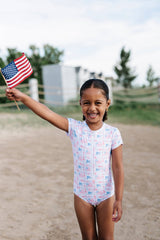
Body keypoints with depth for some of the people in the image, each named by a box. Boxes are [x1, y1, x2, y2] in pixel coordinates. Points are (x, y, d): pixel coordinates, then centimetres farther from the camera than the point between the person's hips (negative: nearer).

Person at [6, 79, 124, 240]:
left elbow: (118, 168, -10)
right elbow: (48, 114, -22)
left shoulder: (113, 133, -12)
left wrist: (119, 199, -9)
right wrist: (23, 97, -32)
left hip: (106, 195, -1)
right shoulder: (75, 128, -10)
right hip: (82, 195, 1)